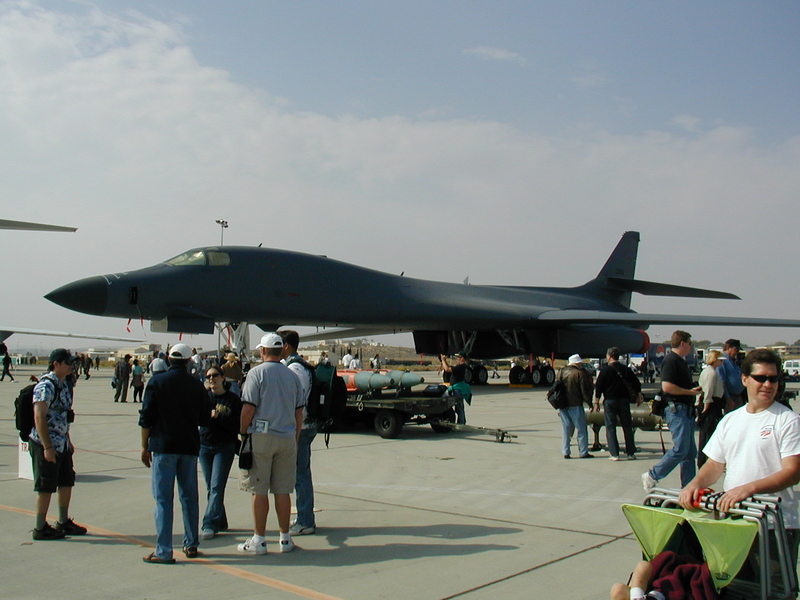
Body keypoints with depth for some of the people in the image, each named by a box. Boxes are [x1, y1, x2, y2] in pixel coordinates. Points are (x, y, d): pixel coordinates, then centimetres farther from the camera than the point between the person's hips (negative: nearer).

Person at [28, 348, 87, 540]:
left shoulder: (63, 384, 11)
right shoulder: (46, 386, -18)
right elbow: (39, 418, -22)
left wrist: (68, 440, 22)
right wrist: (47, 447, -23)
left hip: (62, 443, 9)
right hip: (46, 445, -9)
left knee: (67, 482, 15)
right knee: (46, 487, 0)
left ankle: (64, 522, 28)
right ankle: (40, 528, 12)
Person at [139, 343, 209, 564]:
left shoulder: (157, 382, -4)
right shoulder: (197, 385, 3)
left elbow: (146, 418, -4)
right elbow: (204, 419, 7)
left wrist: (145, 447, 4)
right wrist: (215, 413, 29)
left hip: (163, 447, -3)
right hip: (190, 447, 3)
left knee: (163, 498, 0)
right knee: (189, 497, 13)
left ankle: (163, 551, -2)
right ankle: (191, 545, 20)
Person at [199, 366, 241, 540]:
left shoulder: (233, 399, -1)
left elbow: (237, 424, -3)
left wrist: (217, 417, -11)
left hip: (225, 447, -3)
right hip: (204, 445, 4)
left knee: (216, 486, -10)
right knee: (211, 487, 9)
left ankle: (209, 525, -10)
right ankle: (220, 522, 20)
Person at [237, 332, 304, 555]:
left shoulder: (257, 372, -5)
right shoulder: (291, 375, 10)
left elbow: (248, 408, -10)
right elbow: (299, 413, 12)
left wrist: (243, 433, 3)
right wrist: (295, 440, 20)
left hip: (261, 436, -4)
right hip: (287, 437, 4)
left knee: (259, 491, 2)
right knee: (283, 491, 9)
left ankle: (258, 540, 6)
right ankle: (285, 539, 15)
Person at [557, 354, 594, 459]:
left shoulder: (561, 372, 10)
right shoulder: (580, 373, -9)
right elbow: (584, 391, -10)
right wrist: (590, 403, 0)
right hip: (575, 405, -6)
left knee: (565, 429, 11)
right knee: (581, 429, 5)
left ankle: (565, 452, 10)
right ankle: (583, 452, 6)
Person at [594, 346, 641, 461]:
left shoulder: (605, 370, -7)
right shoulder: (625, 369, 5)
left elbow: (598, 387, -8)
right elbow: (637, 383, 9)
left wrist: (596, 402, -2)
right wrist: (639, 397, 19)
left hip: (610, 401, -4)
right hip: (624, 400, 4)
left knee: (610, 427, 1)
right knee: (627, 427, 10)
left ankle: (614, 454, -3)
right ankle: (631, 453, 11)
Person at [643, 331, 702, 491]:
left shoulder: (681, 361, 19)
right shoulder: (670, 360, -13)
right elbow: (667, 387, -23)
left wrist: (693, 391, 13)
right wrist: (690, 392, -14)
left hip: (686, 410, 10)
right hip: (676, 409, -10)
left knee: (690, 452, 10)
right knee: (680, 448, -12)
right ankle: (652, 476, -1)